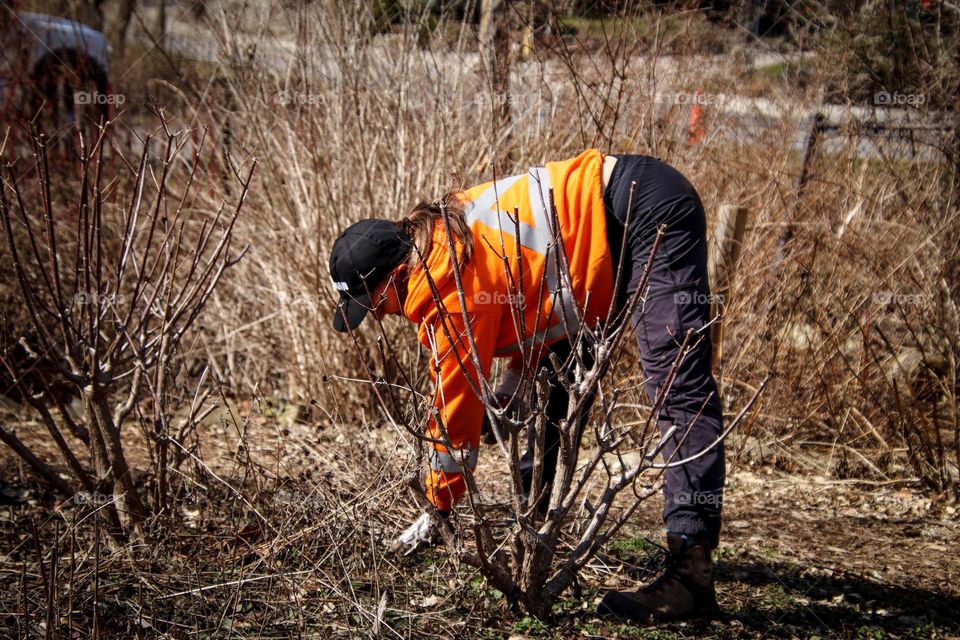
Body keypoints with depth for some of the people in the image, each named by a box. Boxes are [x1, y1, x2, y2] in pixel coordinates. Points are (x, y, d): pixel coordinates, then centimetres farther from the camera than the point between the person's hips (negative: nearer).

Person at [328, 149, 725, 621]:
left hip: (652, 212, -11)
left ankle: (691, 573, -24)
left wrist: (438, 510, -1)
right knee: (555, 373, 16)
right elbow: (531, 312, 15)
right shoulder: (439, 236, 6)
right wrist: (506, 399, 8)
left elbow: (457, 402, -13)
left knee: (678, 391, -18)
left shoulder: (449, 288, -21)